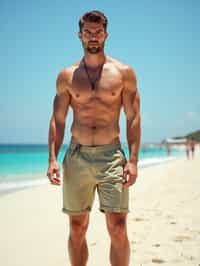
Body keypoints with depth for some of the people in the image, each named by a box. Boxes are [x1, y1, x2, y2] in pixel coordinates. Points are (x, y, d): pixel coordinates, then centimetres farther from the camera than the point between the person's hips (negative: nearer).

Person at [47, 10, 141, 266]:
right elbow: (57, 120, 7)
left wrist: (133, 160, -9)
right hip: (76, 157, 2)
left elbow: (133, 119, 1)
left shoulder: (124, 73, 4)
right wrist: (52, 159, -4)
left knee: (118, 228, -5)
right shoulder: (66, 76, 8)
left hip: (111, 155, -1)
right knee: (77, 227, 8)